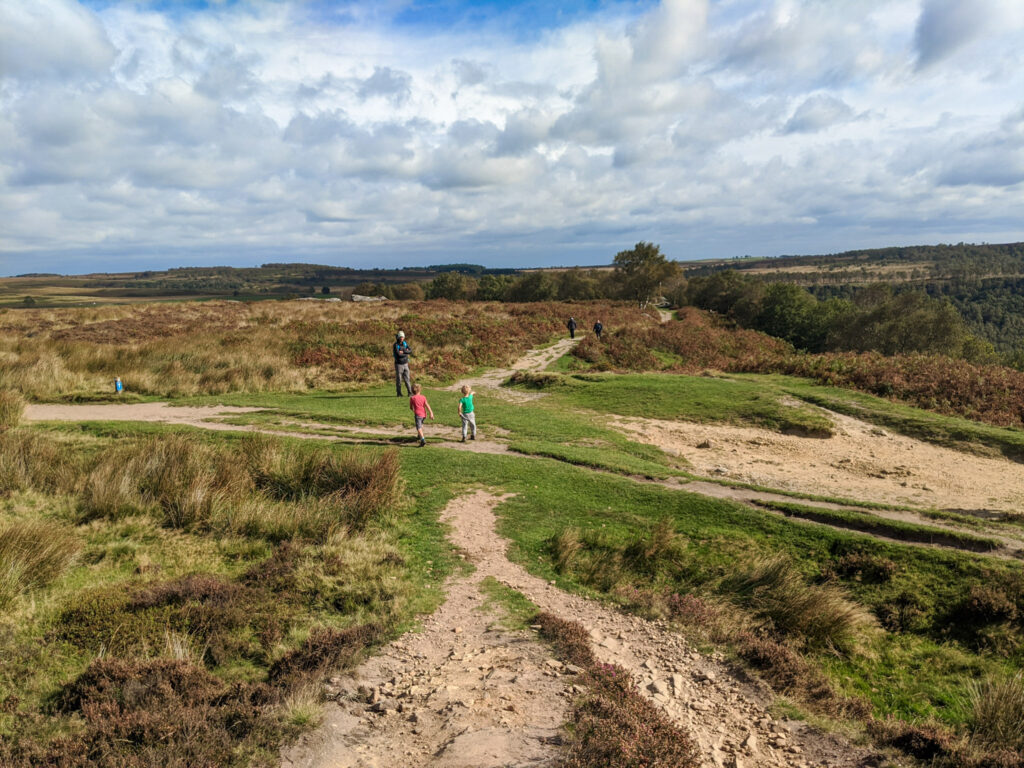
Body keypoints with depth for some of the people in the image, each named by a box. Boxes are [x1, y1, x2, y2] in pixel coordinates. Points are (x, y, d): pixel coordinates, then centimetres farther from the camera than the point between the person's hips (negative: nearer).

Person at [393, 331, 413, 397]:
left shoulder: (405, 344, 6)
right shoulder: (395, 345, -14)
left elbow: (410, 351, -5)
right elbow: (398, 354, -27)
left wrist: (403, 352, -20)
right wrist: (406, 353, -12)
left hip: (405, 364, 5)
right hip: (398, 365, -5)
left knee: (407, 379, 1)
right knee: (399, 379, 1)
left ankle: (409, 393, 2)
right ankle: (399, 393, 10)